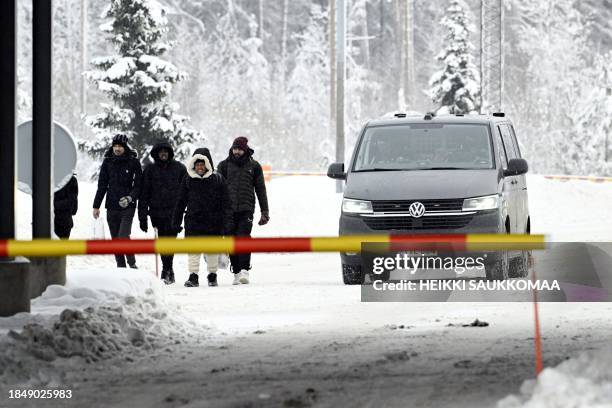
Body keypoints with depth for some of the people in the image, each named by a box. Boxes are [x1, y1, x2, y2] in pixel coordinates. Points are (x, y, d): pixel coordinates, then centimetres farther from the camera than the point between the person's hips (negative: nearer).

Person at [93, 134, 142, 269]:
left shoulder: (133, 162, -1)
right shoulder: (108, 162, 8)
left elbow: (138, 184, -1)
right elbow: (102, 185, 12)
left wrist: (130, 198, -18)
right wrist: (96, 206, 10)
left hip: (127, 207, -4)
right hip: (112, 207, 4)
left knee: (123, 236, -16)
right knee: (115, 239, 5)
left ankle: (132, 264, -2)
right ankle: (121, 266, 12)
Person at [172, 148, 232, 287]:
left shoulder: (218, 179, -1)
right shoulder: (188, 180, 3)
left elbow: (225, 203, 0)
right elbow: (181, 202, 9)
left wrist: (226, 222, -6)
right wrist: (176, 221, 7)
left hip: (213, 222, 0)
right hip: (193, 221, 1)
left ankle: (212, 275, 22)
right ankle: (193, 276, -4)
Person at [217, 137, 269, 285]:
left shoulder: (254, 166, 9)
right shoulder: (224, 165, 9)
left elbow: (260, 189, 12)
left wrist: (265, 211, 9)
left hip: (246, 209, -2)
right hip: (228, 210, 2)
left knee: (243, 237, -18)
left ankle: (244, 270, -21)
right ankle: (236, 272, 8)